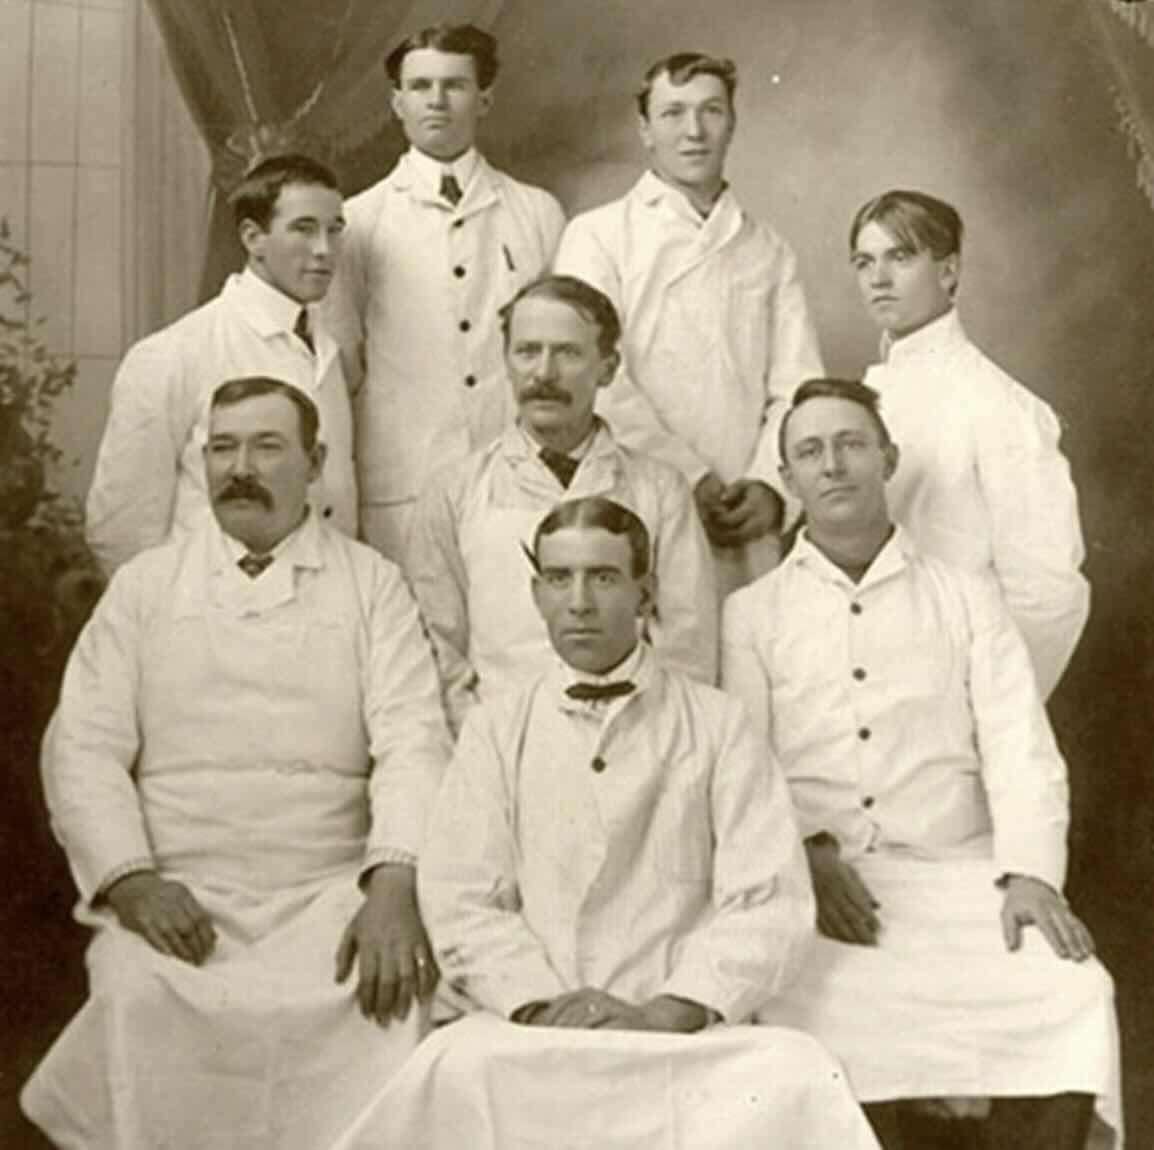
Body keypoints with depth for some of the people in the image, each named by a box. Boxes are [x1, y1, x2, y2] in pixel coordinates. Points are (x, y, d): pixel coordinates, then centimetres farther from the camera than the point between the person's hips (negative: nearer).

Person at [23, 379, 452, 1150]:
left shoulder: (372, 584, 8)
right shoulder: (144, 586, 12)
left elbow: (413, 742, -4)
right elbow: (85, 749, 5)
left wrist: (395, 887, -20)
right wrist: (131, 879, -12)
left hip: (332, 896, 0)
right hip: (179, 896, 1)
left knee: (390, 998, -28)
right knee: (141, 1001, -29)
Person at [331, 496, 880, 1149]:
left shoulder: (717, 725, 9)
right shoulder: (496, 729, 13)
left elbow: (769, 905, 0)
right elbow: (462, 905, 4)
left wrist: (664, 1013, -13)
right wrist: (540, 1004, -12)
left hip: (687, 1034, 0)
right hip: (531, 1034, 0)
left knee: (798, 1077, -31)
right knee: (457, 1072, -33)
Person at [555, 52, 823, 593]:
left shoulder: (768, 251, 16)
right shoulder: (597, 236, 4)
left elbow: (797, 386, 8)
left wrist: (768, 483, -8)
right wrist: (691, 478, -10)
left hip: (747, 529, 3)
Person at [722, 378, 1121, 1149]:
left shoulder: (967, 598, 15)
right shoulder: (752, 613, 13)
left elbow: (1020, 750, 5)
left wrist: (1028, 874, -12)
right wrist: (806, 854, -15)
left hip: (958, 872, 1)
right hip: (817, 882, -1)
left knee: (1072, 993, -26)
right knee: (823, 1007, -32)